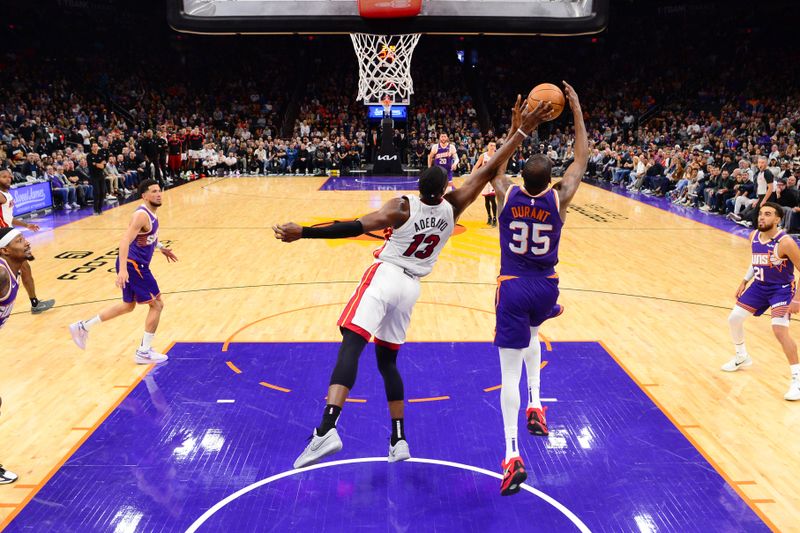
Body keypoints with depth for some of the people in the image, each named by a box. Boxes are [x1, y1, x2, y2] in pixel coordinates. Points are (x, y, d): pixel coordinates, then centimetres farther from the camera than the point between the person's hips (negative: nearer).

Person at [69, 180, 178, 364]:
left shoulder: (151, 213, 10)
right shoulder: (142, 215, -20)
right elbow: (125, 241, -29)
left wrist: (161, 248, 31)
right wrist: (122, 270, -37)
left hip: (135, 265, 10)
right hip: (133, 265, -10)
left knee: (128, 305, 22)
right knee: (157, 304, -2)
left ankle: (83, 327, 29)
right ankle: (144, 352, 6)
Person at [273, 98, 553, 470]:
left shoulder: (402, 207, -9)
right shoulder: (452, 207, 1)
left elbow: (359, 227, -21)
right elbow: (489, 171, 3)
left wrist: (303, 233, -22)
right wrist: (520, 132, 9)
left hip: (384, 276, -5)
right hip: (411, 288, 5)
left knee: (351, 345, -18)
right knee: (387, 359, 18)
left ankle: (326, 431, -35)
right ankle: (398, 439, 17)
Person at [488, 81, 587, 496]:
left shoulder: (508, 195, -9)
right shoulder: (558, 200, -8)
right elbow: (582, 160, 6)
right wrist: (576, 111, 8)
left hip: (513, 288, -2)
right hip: (546, 287, 2)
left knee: (510, 371, -2)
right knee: (531, 335, 35)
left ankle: (512, 455, -8)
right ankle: (535, 406, 30)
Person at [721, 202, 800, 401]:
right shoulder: (753, 236, -3)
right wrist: (744, 281, 10)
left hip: (782, 289, -7)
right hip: (760, 286, 7)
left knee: (780, 331, -22)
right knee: (734, 318, 9)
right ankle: (742, 358, 34)